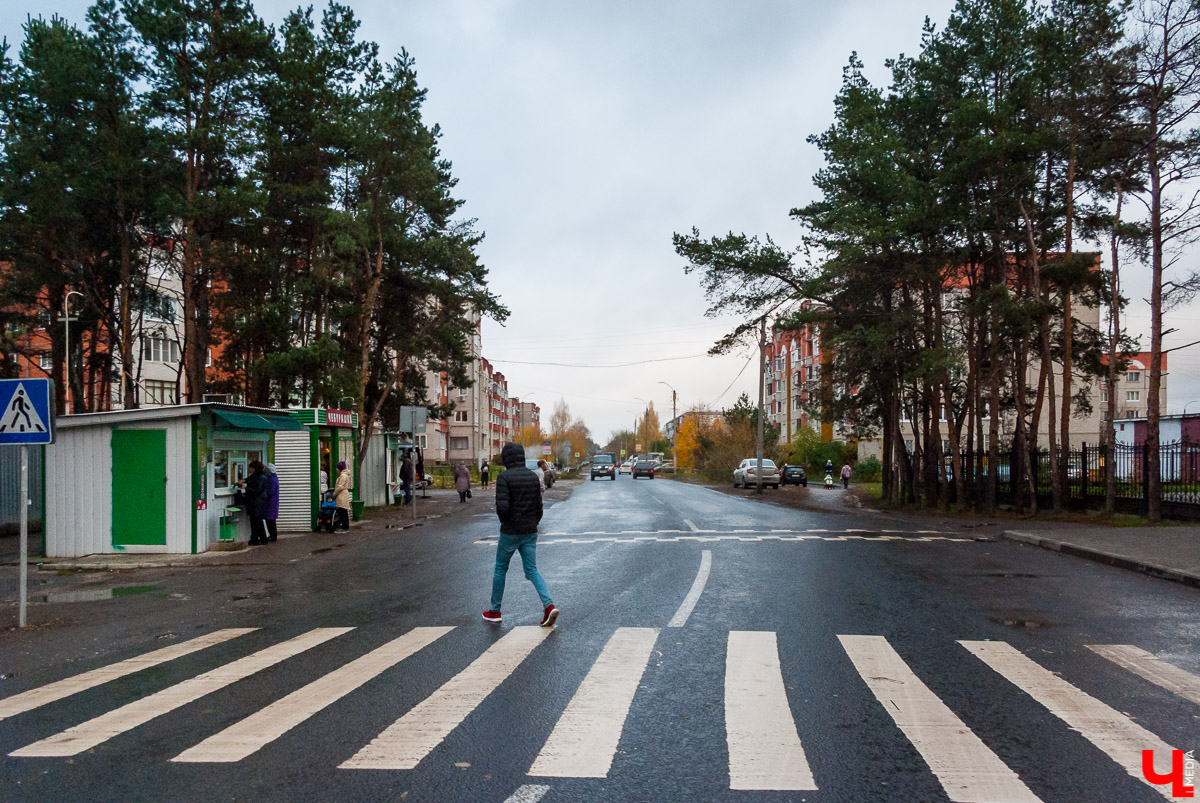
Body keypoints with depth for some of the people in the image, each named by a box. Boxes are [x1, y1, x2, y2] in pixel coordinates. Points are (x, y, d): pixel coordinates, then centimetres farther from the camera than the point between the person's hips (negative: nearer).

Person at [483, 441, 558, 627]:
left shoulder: (504, 477, -13)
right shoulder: (533, 476, 4)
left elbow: (502, 506, -20)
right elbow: (539, 506, 6)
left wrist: (504, 521, -1)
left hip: (510, 531, -4)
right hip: (530, 531, 4)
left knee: (500, 569, 13)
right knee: (532, 570, 8)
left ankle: (494, 611, 22)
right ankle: (549, 605, -11)